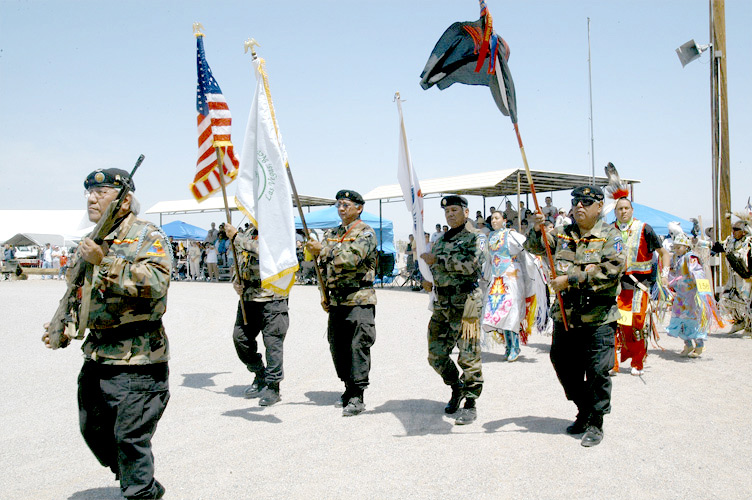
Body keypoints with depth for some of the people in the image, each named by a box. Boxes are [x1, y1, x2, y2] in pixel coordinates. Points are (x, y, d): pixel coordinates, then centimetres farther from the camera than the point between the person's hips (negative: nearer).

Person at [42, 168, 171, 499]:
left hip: (136, 361, -8)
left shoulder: (148, 237, -9)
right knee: (93, 429, 17)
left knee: (130, 436, -4)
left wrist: (104, 261, -27)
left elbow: (156, 282, -27)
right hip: (96, 356, 9)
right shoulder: (92, 243, 15)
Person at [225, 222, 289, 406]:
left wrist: (235, 236, -21)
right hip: (247, 298, 8)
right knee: (240, 337, 9)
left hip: (271, 299, -8)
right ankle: (260, 376, 27)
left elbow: (261, 250, -28)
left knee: (272, 342, -5)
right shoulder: (248, 234, 15)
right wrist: (235, 281, 5)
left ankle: (273, 387, 5)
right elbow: (238, 262, 25)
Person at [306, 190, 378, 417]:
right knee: (337, 346, 10)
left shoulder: (365, 233, -6)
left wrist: (323, 250, -24)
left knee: (358, 346, -9)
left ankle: (357, 397, -6)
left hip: (359, 299, -7)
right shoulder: (332, 233, 16)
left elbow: (352, 257, -23)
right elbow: (324, 265, 20)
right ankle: (349, 388, 24)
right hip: (336, 300, 7)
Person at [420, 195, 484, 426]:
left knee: (468, 355, -5)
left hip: (465, 303, -7)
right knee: (436, 355, 9)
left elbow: (471, 264, -19)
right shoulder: (441, 240, 19)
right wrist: (427, 280, 6)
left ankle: (470, 404, 7)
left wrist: (437, 260, -16)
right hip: (442, 303, 7)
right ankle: (456, 388, 31)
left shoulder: (473, 237, -3)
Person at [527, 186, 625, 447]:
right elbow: (534, 247, 8)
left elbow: (611, 270, -16)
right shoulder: (562, 234, 12)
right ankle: (584, 411, 33)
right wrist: (537, 230, -14)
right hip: (565, 314, 5)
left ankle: (595, 423, 14)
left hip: (599, 317, -5)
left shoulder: (610, 236, -2)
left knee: (597, 371, -3)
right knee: (565, 367, 12)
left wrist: (570, 280, -18)